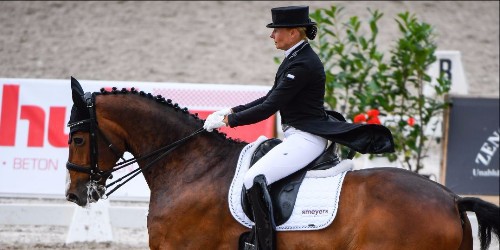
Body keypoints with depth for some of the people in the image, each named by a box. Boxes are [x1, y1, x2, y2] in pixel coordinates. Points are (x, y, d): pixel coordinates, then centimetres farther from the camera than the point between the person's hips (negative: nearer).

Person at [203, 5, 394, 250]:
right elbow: (270, 98, 18)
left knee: (253, 179, -23)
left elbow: (270, 107, -20)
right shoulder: (296, 57, 12)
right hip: (297, 135, 11)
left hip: (304, 138, -11)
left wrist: (228, 120, -14)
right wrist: (232, 111, 11)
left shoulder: (302, 65, -19)